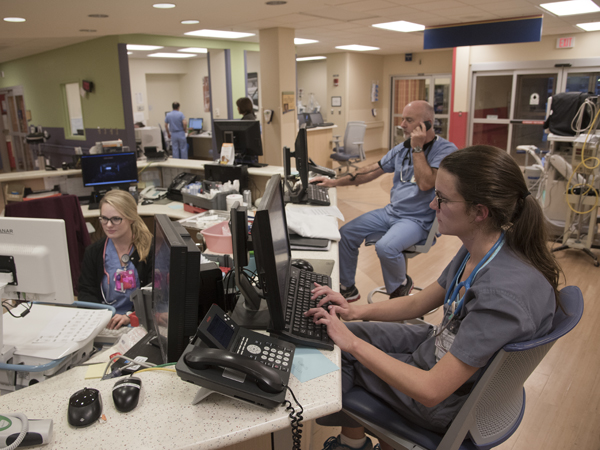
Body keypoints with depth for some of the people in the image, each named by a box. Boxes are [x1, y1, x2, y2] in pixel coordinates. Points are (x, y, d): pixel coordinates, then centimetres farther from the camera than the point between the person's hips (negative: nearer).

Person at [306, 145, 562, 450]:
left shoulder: (505, 294, -37)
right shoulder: (478, 250, -9)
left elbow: (431, 391, -33)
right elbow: (419, 303, 4)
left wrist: (352, 343, -27)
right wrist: (357, 311, -8)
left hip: (448, 402, -8)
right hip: (438, 346, 8)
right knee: (322, 332, 10)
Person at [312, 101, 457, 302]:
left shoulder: (445, 150, -12)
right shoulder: (402, 148, 10)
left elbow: (425, 183, -24)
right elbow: (372, 171, 13)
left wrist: (417, 148, -19)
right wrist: (334, 182, 7)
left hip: (417, 219, -7)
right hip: (390, 211, 7)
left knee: (385, 247, -33)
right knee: (346, 233, -3)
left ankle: (401, 285, 1)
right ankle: (347, 288, 13)